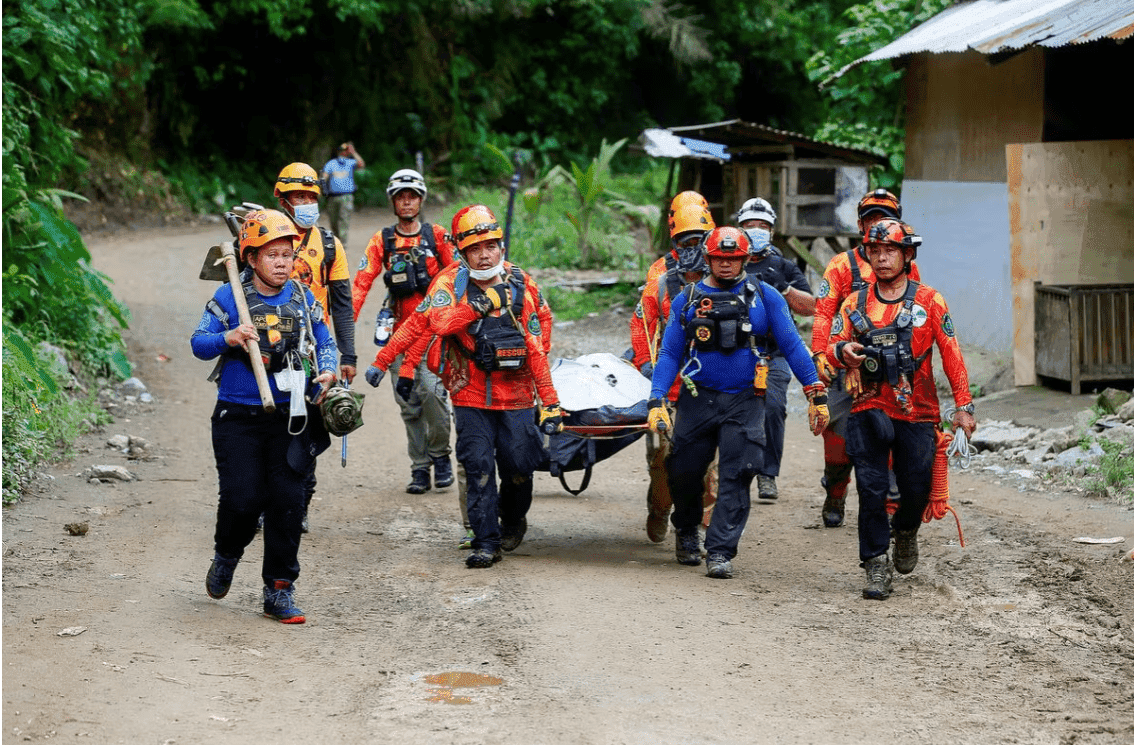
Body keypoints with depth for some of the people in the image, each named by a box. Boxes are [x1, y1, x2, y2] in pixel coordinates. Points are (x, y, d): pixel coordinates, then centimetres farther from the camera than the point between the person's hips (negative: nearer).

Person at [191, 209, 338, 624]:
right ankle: (227, 556, 25)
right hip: (239, 417, -3)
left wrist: (327, 372, -4)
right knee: (243, 497, -9)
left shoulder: (303, 299, 7)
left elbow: (324, 342, 16)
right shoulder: (229, 298, -2)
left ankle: (279, 591, 10)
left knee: (287, 502, 0)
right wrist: (229, 338, -19)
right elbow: (198, 343, 0)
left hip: (289, 418, 3)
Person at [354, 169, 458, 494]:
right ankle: (420, 468, 12)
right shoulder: (382, 241, 7)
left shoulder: (436, 236, 4)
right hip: (400, 331, 3)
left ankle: (440, 454, 0)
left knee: (431, 389, -20)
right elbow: (362, 282, 0)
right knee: (408, 403, 3)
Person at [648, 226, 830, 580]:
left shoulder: (764, 297, 3)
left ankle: (720, 551, -7)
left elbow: (792, 345, 2)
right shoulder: (687, 300, 6)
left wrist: (816, 393, -3)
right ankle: (687, 531, 32)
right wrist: (656, 401, -7)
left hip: (744, 401, -1)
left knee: (735, 477, -9)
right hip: (697, 400, 1)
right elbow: (670, 354, 5)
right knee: (684, 471, 5)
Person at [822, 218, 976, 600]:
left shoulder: (929, 301, 2)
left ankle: (906, 532, 37)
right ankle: (876, 565, 1)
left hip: (917, 414, -1)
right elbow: (832, 346, 5)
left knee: (917, 489, 5)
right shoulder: (855, 302, 8)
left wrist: (964, 406, -3)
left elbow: (951, 353, 2)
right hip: (868, 411, 1)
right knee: (871, 489, -7)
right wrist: (842, 351, -21)